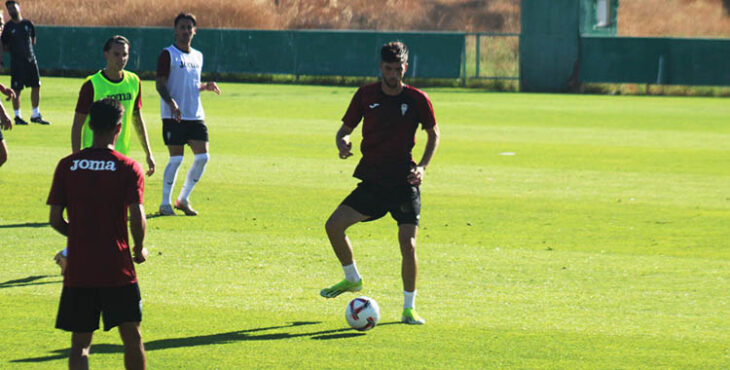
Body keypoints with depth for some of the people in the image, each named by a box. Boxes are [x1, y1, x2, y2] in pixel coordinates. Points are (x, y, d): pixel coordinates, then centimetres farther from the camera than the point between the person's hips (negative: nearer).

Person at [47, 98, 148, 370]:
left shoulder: (67, 166, 1)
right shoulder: (129, 168, -6)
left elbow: (55, 220, 0)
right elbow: (137, 217, -13)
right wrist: (139, 249, 5)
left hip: (78, 269, 2)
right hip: (118, 270, -2)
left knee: (80, 342, 6)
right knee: (131, 336, 11)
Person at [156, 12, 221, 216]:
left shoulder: (198, 56, 17)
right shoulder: (168, 54, -3)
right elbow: (160, 84, -9)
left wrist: (206, 86, 5)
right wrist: (171, 103, -25)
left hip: (195, 116, 6)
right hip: (174, 116, -6)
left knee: (202, 157, -2)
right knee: (176, 159, -7)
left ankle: (183, 199, 12)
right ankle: (165, 203, 3)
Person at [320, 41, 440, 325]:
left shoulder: (417, 99, -4)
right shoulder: (366, 95, 1)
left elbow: (433, 134, 10)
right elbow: (345, 129, 10)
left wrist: (422, 166, -4)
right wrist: (342, 144, -14)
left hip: (404, 182, -3)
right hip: (372, 182, 3)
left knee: (408, 245, -13)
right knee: (333, 226, -9)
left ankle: (409, 308, 4)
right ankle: (352, 279, 17)